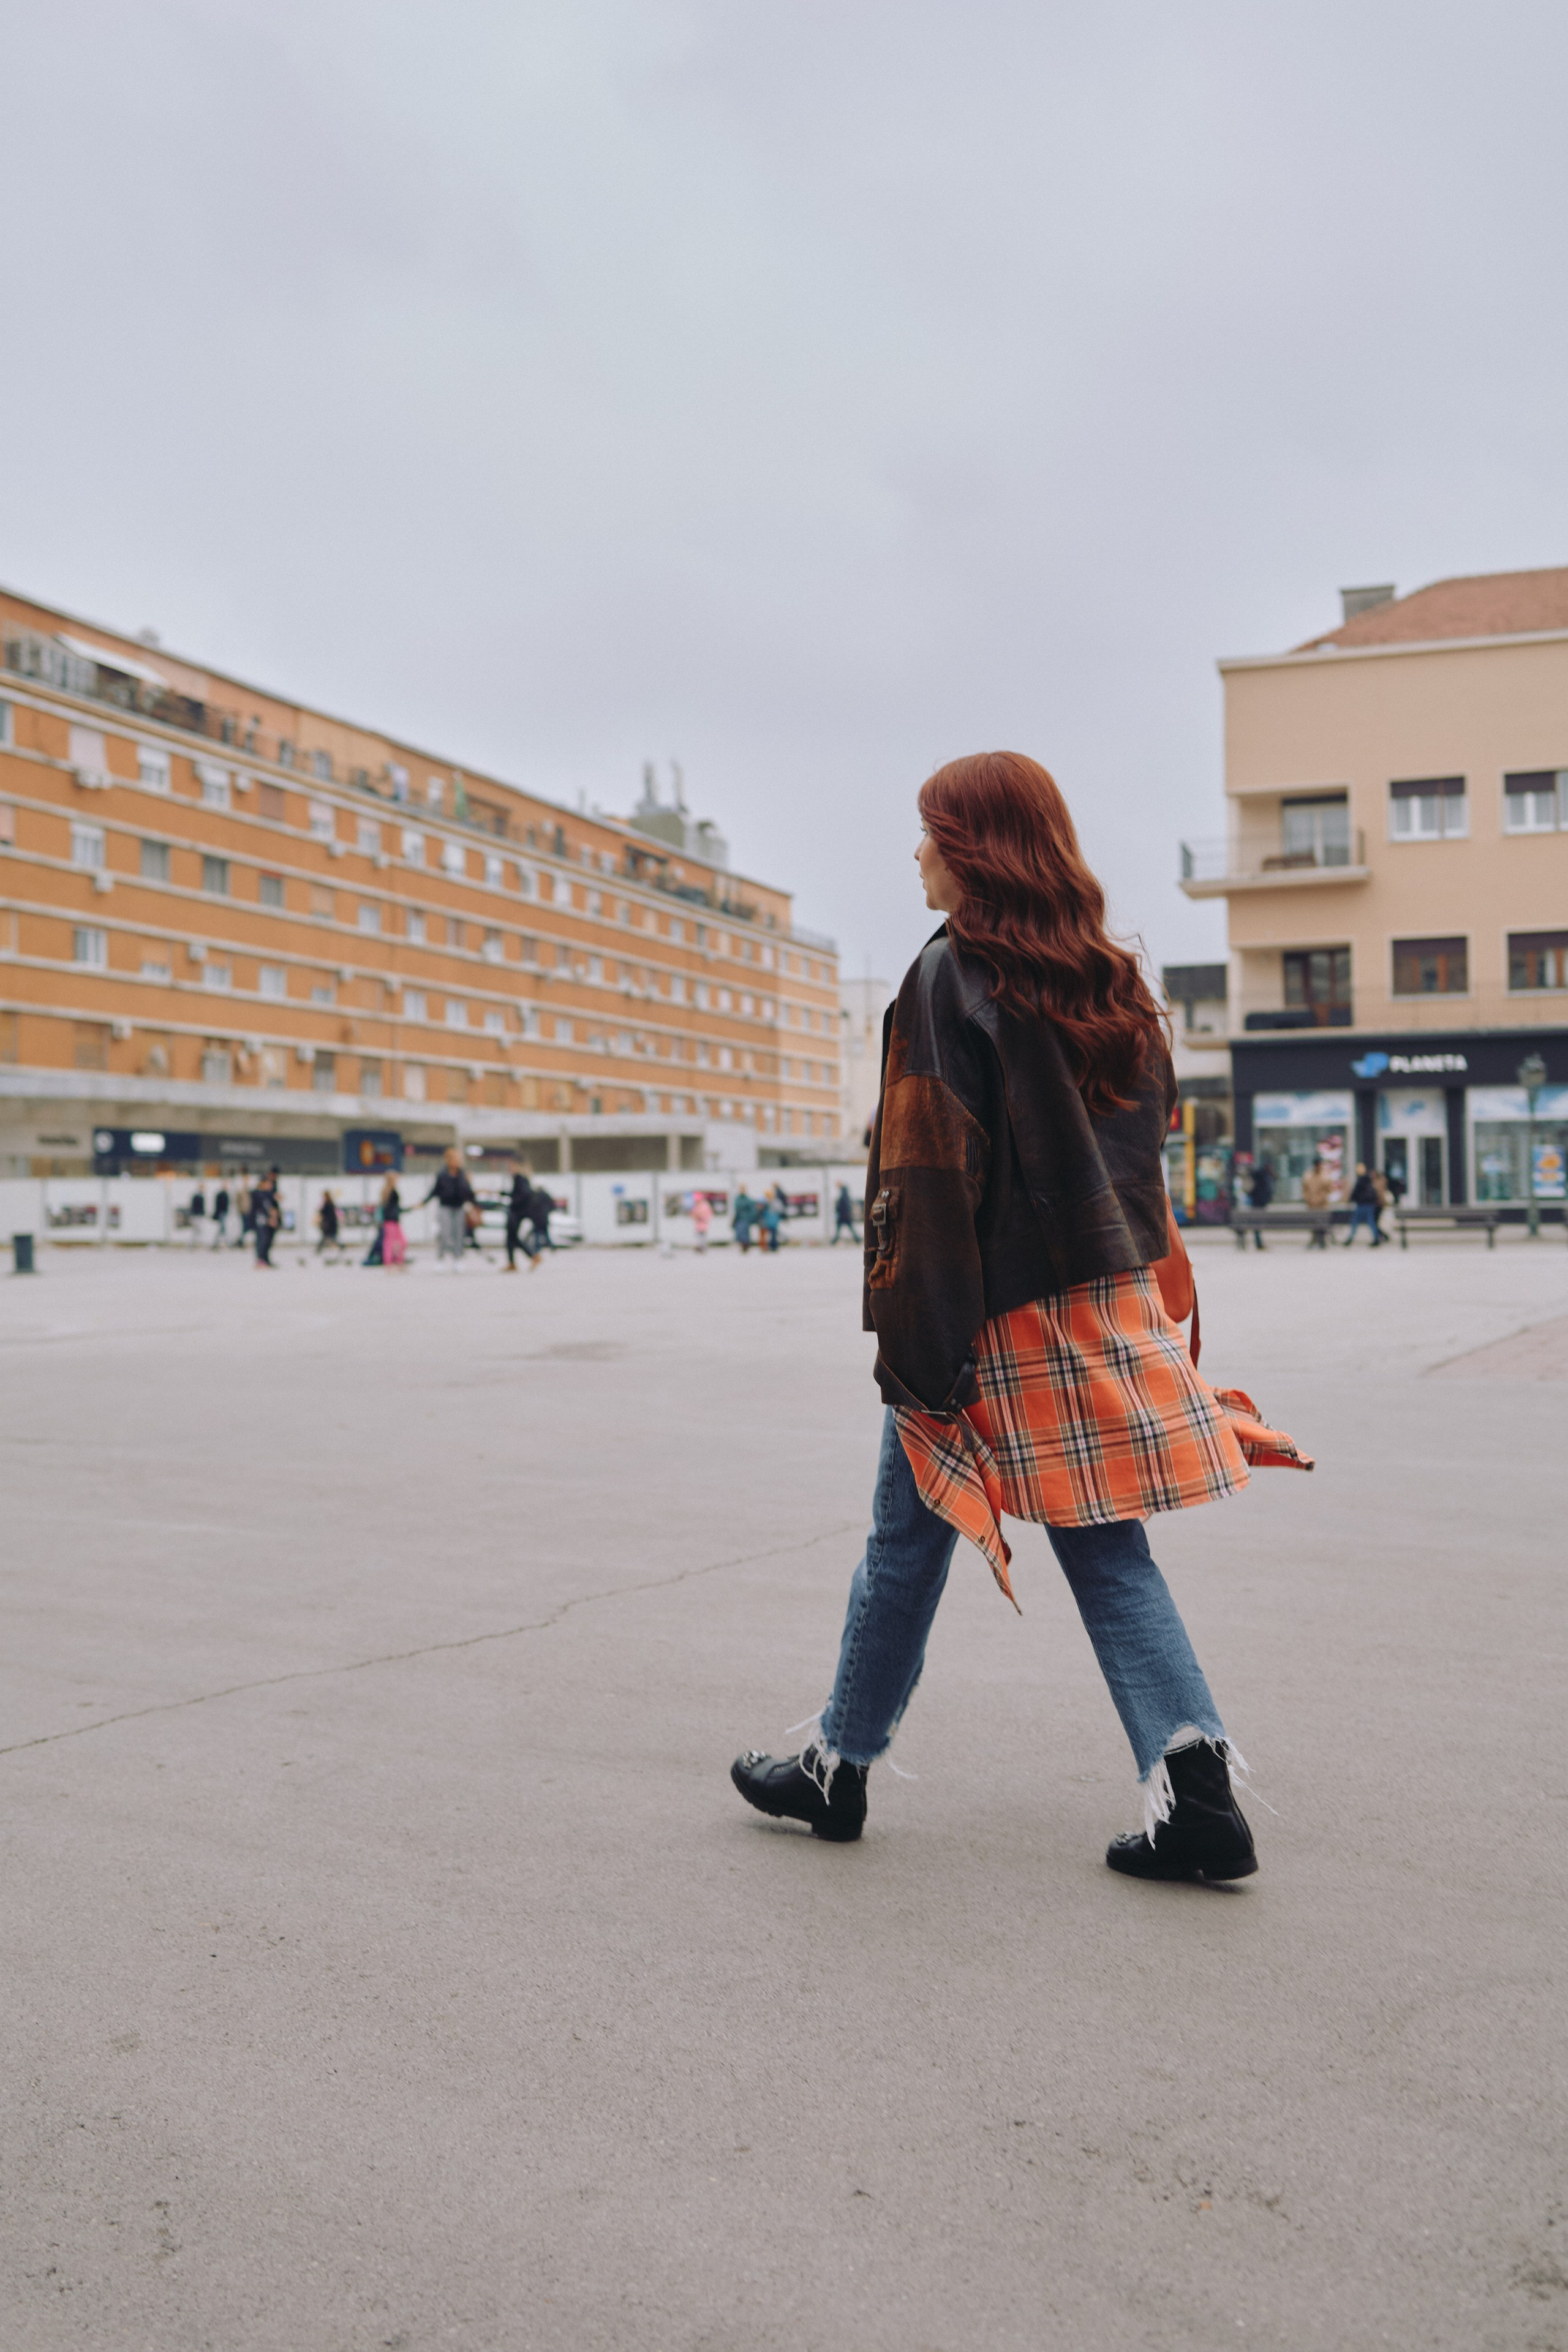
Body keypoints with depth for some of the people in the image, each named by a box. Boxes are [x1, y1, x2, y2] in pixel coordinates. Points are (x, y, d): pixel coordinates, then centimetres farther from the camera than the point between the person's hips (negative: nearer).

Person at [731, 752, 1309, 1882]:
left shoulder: (951, 975, -11)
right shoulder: (1110, 977, 10)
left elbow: (929, 1172, -16)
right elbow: (1147, 1146, 12)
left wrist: (911, 1341, -15)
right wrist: (1141, 1294, 18)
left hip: (995, 1318, -6)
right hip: (1112, 1305, 6)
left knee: (908, 1542, 9)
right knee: (1108, 1547, 9)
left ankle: (839, 1768, 24)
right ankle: (1195, 1783, 0)